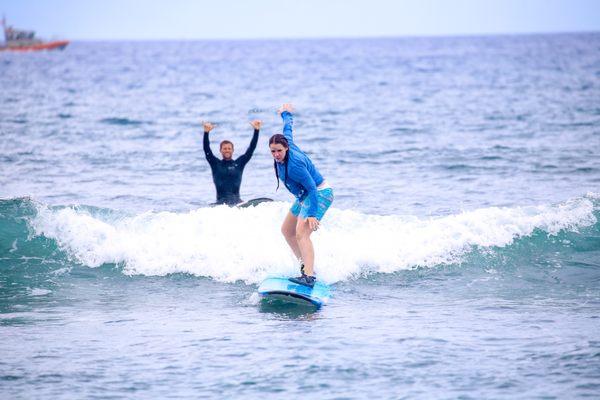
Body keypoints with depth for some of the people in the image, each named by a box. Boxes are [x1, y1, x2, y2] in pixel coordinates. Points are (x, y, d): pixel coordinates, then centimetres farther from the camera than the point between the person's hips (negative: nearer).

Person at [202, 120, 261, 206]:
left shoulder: (239, 163, 12)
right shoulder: (216, 164, 11)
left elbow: (251, 148, 8)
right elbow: (206, 150, -1)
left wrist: (256, 130, -1)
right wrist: (206, 133, -15)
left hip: (237, 202, 0)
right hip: (221, 202, 0)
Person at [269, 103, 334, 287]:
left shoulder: (294, 164, -31)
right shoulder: (286, 142, -7)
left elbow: (312, 187, -30)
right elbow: (287, 129, 16)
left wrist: (312, 214, -36)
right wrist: (286, 114, 37)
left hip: (319, 194, -11)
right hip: (304, 196, 11)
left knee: (301, 233, -27)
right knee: (287, 231, 19)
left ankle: (309, 277, -37)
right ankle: (305, 265, 24)